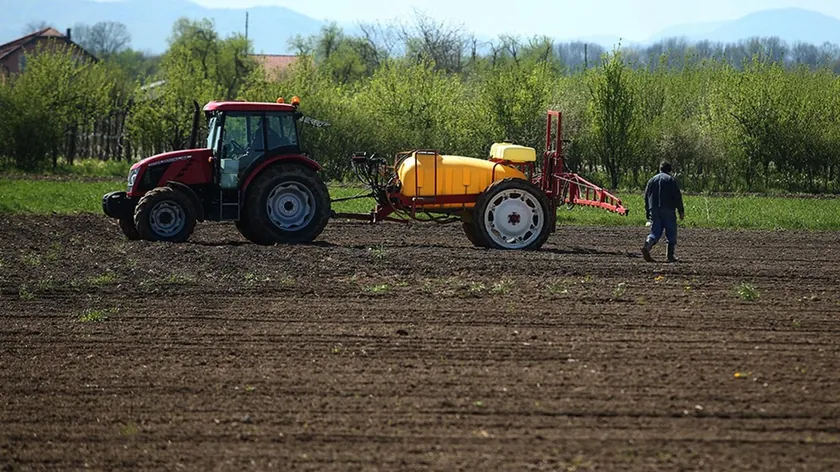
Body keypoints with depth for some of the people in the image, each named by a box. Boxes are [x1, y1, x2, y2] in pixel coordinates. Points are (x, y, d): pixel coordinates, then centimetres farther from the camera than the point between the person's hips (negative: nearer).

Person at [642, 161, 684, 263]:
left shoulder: (652, 180, 16)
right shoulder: (671, 180, 0)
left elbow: (646, 198, 18)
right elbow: (677, 196, -6)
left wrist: (648, 215, 22)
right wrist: (681, 211, -1)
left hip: (654, 212, 4)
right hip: (668, 211, -4)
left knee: (655, 232, 4)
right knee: (671, 234, 5)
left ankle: (647, 246, -22)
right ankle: (671, 256, 3)